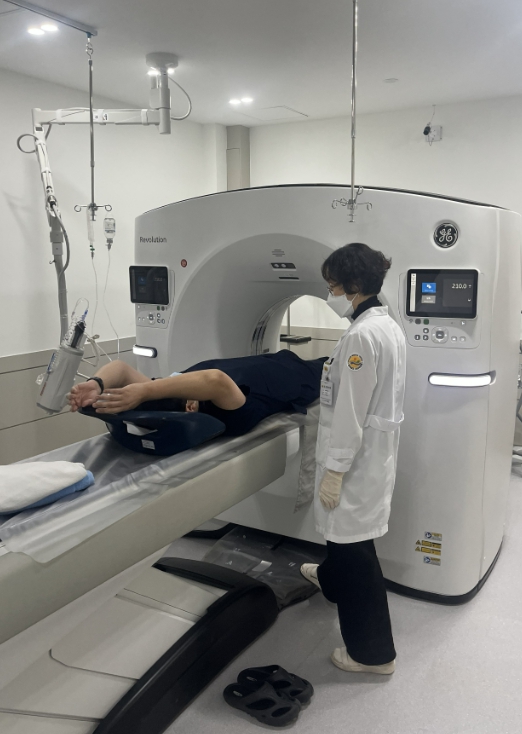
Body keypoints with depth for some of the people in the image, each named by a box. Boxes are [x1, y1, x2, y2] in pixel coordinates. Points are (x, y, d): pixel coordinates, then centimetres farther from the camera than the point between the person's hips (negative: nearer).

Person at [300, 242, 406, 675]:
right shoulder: (388, 327, 7)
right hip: (377, 449, 10)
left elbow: (351, 412, -23)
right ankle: (331, 578, 58)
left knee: (354, 545, 3)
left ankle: (373, 652, 18)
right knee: (345, 528, 31)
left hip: (358, 456, -10)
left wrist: (334, 470, -18)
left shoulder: (360, 336, -23)